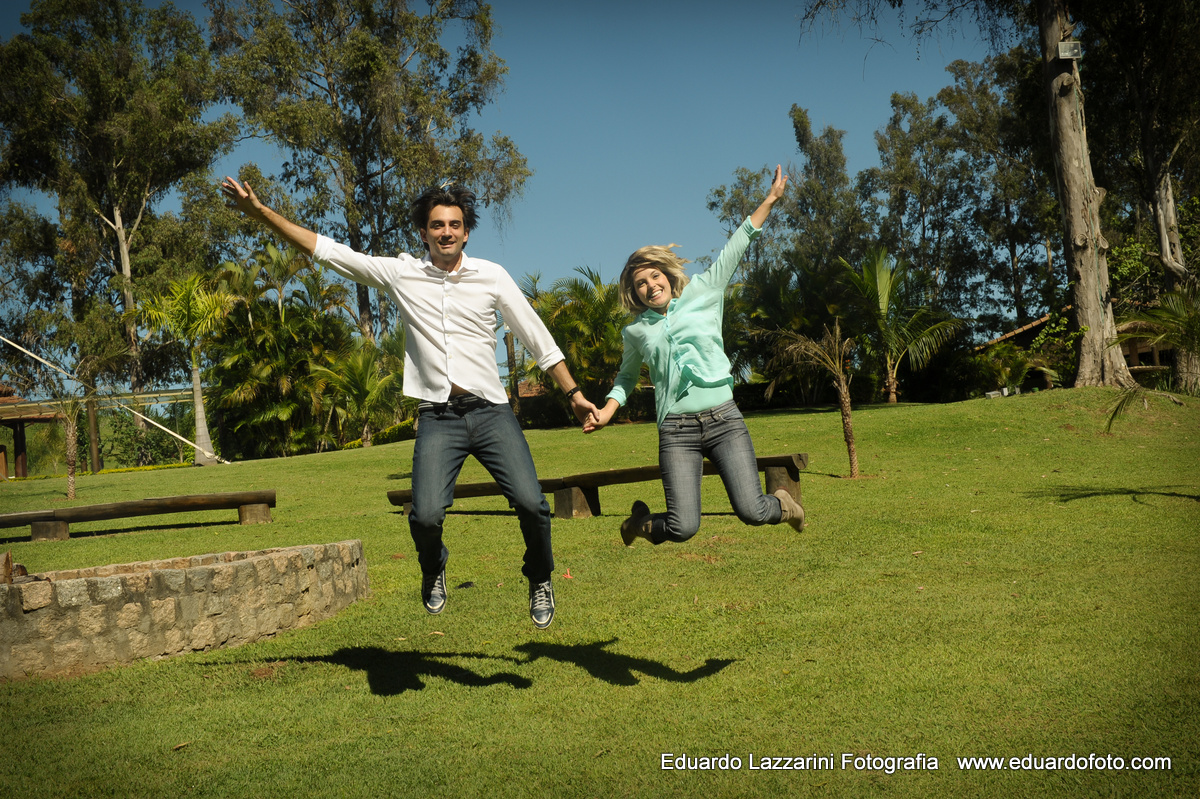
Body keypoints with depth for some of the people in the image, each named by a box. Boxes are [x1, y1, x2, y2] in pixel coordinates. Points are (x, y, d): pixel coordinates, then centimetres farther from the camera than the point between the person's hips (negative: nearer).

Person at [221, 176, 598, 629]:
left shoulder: (492, 276, 5)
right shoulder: (401, 274, 6)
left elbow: (538, 340, 11)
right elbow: (326, 250, 8)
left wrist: (574, 393, 11)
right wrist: (259, 212, 4)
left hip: (491, 411, 0)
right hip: (438, 417, 0)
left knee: (530, 502, -15)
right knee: (426, 514, -17)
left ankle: (540, 579, 15)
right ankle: (433, 570, 19)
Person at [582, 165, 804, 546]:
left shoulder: (702, 294, 11)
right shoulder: (636, 332, 14)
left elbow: (734, 249, 12)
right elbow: (627, 376, 30)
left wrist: (770, 199, 12)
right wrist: (606, 411, 14)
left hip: (723, 418, 0)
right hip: (677, 430, 0)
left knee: (751, 511, -12)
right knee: (682, 528, -11)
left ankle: (781, 504, 24)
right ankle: (642, 521, 23)